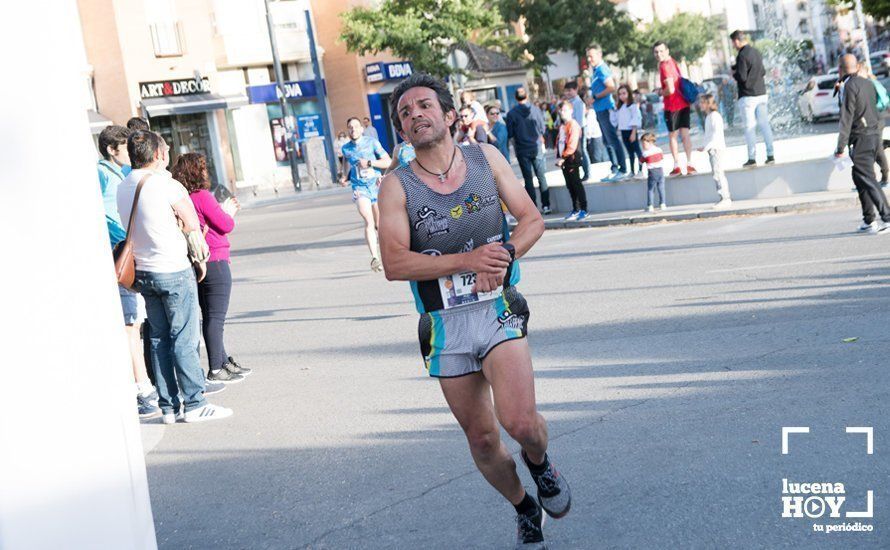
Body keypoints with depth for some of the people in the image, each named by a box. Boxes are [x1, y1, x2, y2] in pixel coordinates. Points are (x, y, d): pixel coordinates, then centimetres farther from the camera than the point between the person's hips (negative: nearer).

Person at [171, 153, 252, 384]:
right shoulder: (203, 196, -16)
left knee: (209, 316, 17)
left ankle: (224, 361, 28)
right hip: (214, 262, -9)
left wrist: (223, 211, 20)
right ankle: (216, 369, -1)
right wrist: (228, 213, 8)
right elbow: (226, 226, -12)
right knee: (215, 317, -3)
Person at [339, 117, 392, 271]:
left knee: (380, 225, 10)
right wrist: (345, 178, 13)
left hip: (376, 186, 0)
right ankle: (375, 258, -26)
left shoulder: (372, 142, -3)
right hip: (359, 188, 0)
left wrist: (369, 163, -16)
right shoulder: (346, 148, 5)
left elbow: (388, 162, -6)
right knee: (369, 222, -19)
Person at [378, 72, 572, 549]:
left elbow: (532, 219, 5)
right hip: (447, 326, 1)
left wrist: (504, 255, -14)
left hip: (499, 312, 0)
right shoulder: (397, 185, -5)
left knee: (520, 423, -20)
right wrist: (468, 260, -22)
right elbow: (394, 263, -14)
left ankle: (540, 464, 16)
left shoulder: (487, 158, 2)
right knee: (482, 439, 9)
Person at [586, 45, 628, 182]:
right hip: (600, 109, 10)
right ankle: (615, 169, 18)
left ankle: (623, 170, -4)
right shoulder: (595, 70, 14)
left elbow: (611, 88, -22)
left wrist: (595, 97, -15)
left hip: (605, 108, -10)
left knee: (613, 140, -7)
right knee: (608, 141, 13)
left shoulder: (602, 69, -13)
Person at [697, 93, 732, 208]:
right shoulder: (708, 117, 16)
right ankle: (726, 198, 13)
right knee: (717, 174, 10)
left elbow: (717, 134, -21)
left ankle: (725, 198, -10)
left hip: (717, 149, -10)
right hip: (712, 150, 10)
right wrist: (706, 147, 11)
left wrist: (706, 147, -23)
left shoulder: (715, 116, -13)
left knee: (718, 174, -11)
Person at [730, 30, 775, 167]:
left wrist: (734, 73, 0)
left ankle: (752, 158, -2)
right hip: (761, 93, 7)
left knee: (750, 127, -2)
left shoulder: (742, 56, -15)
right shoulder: (756, 52, 10)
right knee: (764, 124, 8)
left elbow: (742, 77, -19)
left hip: (748, 96, -7)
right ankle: (770, 155, 8)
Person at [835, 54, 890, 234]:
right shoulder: (868, 83, 13)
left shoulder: (850, 86, -12)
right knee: (859, 178, 16)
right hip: (875, 133, 9)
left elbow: (846, 118, -16)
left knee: (867, 180, -8)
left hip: (861, 138, -9)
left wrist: (841, 146, -15)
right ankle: (868, 221, 18)